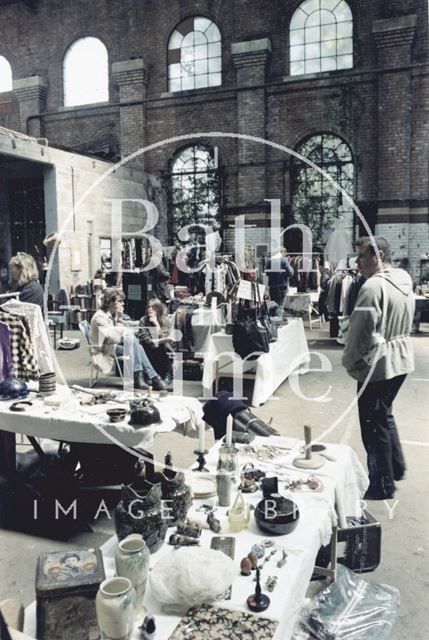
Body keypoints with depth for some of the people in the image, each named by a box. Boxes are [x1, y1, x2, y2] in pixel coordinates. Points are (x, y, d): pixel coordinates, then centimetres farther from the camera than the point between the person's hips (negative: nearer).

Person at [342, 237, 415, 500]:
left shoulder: (374, 286, -21)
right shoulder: (404, 279, 7)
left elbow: (361, 330, -21)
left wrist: (351, 362, -7)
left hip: (378, 365, -9)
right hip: (402, 360, 9)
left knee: (374, 423, 4)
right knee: (385, 414, 25)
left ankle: (382, 486, 15)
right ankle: (396, 466, 39)